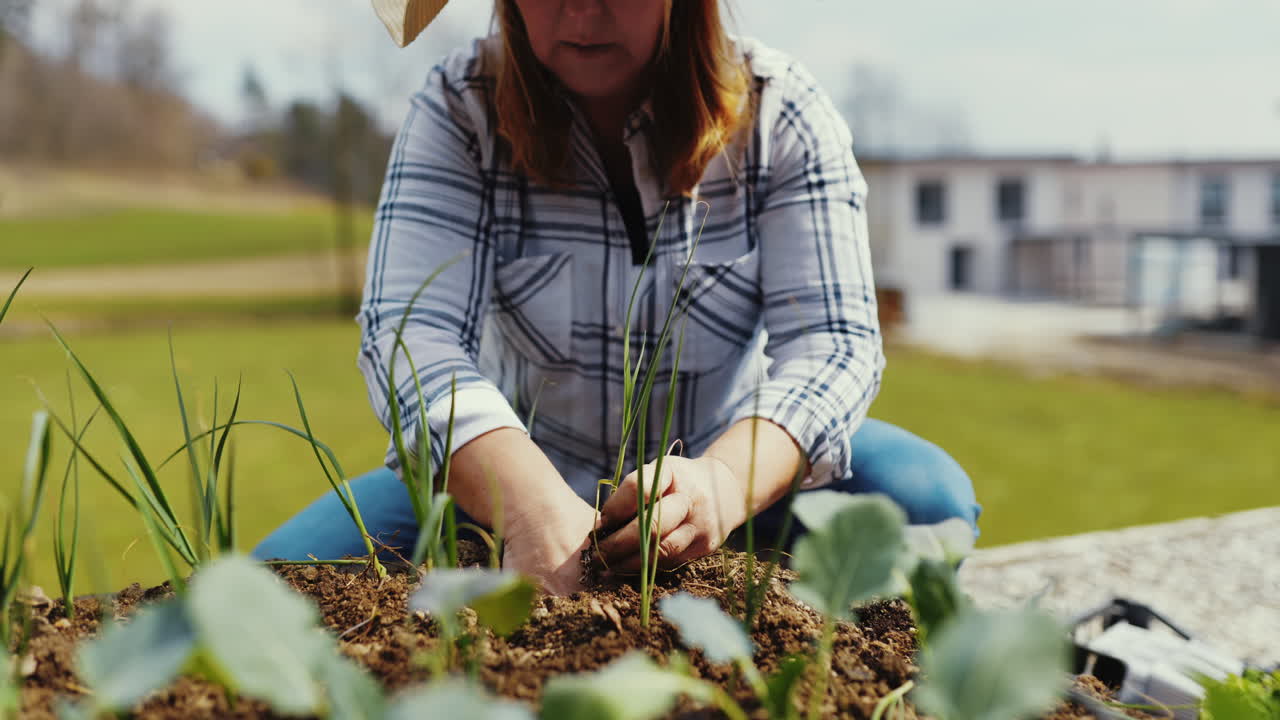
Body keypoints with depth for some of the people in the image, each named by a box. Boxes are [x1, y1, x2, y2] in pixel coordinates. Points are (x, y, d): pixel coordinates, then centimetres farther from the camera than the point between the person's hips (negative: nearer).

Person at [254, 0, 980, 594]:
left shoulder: (780, 112, -10)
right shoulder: (460, 113, -11)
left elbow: (834, 341, -19)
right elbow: (410, 334, -24)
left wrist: (726, 482, -43)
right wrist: (531, 501, -45)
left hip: (737, 460, 1)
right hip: (521, 462, 0)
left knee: (928, 498, -27)